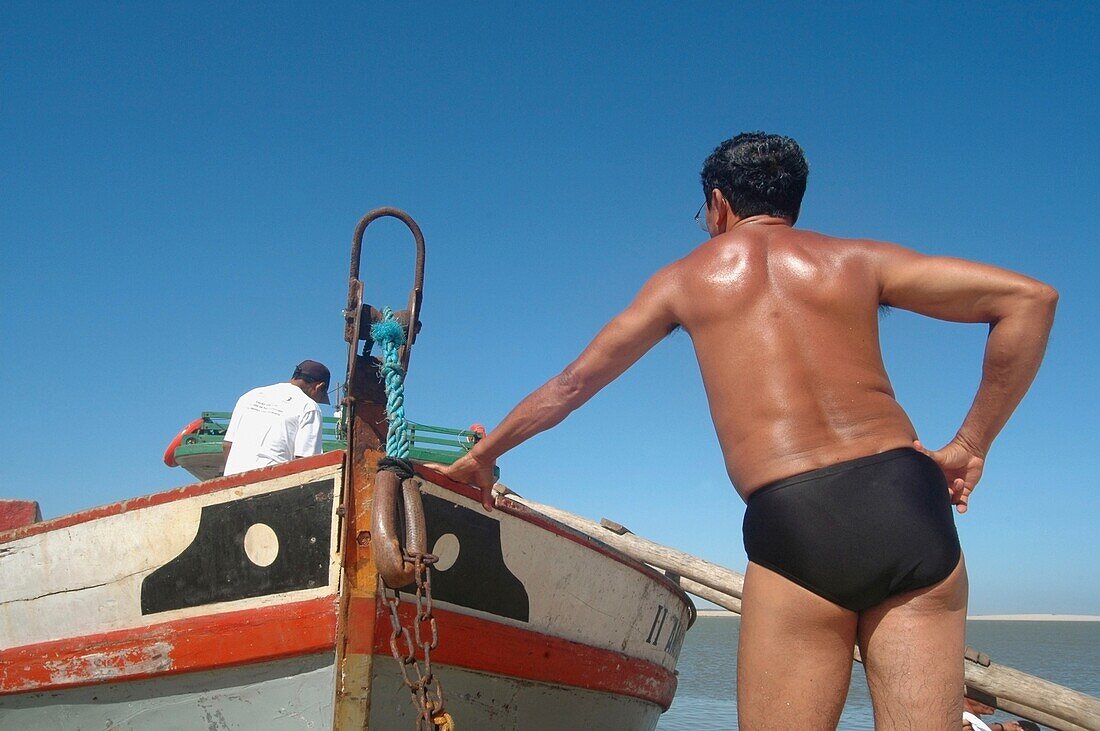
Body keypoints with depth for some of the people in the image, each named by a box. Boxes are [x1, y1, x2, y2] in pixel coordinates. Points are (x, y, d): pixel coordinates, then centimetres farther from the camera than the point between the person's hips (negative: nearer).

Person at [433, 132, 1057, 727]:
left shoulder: (684, 278, 17)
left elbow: (571, 385, 25)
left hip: (794, 527, -2)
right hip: (910, 503, 2)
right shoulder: (857, 259, 16)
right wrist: (970, 446, 11)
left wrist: (484, 454, 39)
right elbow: (1030, 297, 9)